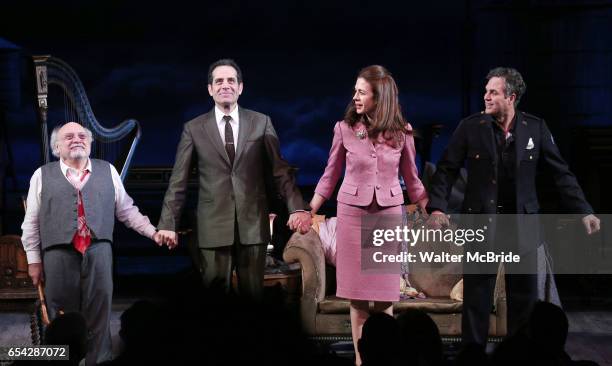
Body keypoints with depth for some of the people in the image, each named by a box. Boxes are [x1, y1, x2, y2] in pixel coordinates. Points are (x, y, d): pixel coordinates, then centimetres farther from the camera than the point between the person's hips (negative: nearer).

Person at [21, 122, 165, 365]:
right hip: (59, 253, -1)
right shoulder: (43, 175, 9)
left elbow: (127, 210, 17)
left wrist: (153, 232, 8)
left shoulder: (108, 171, 13)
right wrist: (34, 260, 3)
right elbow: (31, 222, 8)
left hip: (98, 252, 1)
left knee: (99, 315, 3)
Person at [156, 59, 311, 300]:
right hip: (214, 226, 0)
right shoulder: (194, 128, 5)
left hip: (253, 224, 1)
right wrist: (167, 224, 0)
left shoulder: (261, 123, 6)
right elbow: (178, 181, 5)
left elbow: (280, 170, 4)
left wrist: (297, 207, -9)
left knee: (253, 295, 5)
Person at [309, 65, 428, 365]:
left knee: (385, 294, 3)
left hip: (389, 214, 0)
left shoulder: (401, 132, -1)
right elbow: (330, 177, 5)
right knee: (357, 294, 2)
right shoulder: (344, 128, -2)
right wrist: (308, 213, 1)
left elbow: (411, 180, 8)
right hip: (352, 213, 0)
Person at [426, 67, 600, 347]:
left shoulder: (535, 128, 0)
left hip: (522, 226, 1)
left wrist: (584, 211, -4)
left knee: (524, 297, 8)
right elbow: (446, 170, -2)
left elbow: (561, 173, 3)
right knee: (477, 298, 3)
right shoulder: (470, 127, -3)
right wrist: (437, 207, -17)